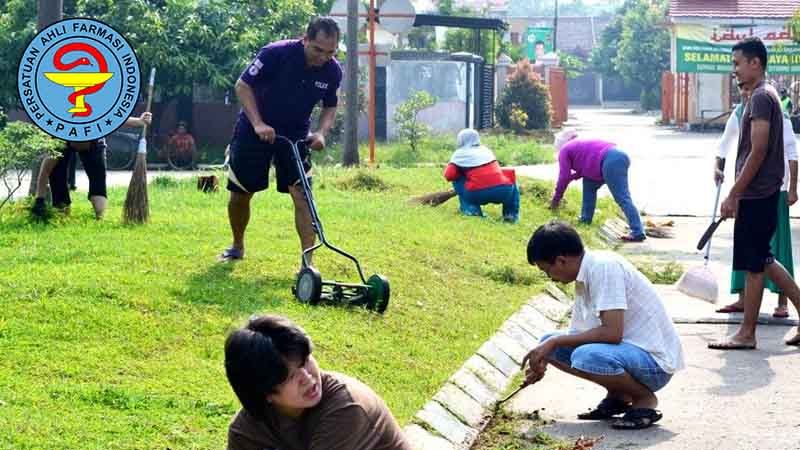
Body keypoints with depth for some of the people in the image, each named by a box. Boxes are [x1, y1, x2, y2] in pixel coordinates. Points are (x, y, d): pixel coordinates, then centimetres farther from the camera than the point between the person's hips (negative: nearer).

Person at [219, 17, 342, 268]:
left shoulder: (332, 71, -12)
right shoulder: (276, 53, -26)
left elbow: (330, 107, 4)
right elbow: (243, 86, -18)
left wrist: (322, 132, -15)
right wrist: (258, 123, -27)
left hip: (295, 134, 2)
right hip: (255, 130, -2)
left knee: (302, 194, -14)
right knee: (239, 194, 6)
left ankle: (308, 261, -15)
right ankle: (237, 247, 32)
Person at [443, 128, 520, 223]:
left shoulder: (460, 154, 10)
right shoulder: (486, 151, 23)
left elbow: (449, 175, 3)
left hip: (478, 195, -3)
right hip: (503, 193, 3)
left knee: (457, 180, 22)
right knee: (510, 178, 35)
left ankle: (470, 209, 8)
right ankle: (512, 214, 21)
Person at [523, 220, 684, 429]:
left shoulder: (604, 266, -20)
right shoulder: (583, 280, 8)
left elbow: (612, 333, -28)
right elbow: (577, 335, 17)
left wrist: (555, 342, -20)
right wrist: (542, 363, 2)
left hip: (655, 361, -9)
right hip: (628, 349, 9)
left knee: (587, 356, -35)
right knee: (549, 341, 5)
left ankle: (645, 399, -8)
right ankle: (618, 396, 10)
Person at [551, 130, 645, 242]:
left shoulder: (564, 150, 11)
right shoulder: (580, 144, 35)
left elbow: (564, 177, 8)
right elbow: (585, 170, 40)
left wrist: (556, 198, 17)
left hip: (611, 162, -9)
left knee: (622, 199, -13)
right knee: (589, 183, 25)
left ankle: (638, 233, -22)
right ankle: (585, 220, 29)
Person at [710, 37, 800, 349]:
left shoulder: (761, 98, -15)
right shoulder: (763, 96, 15)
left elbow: (758, 152, -21)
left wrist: (733, 195, -18)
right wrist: (736, 194, 22)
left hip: (757, 194, -10)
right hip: (759, 193, 10)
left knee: (754, 264, -2)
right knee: (761, 261, 15)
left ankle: (746, 334, 6)